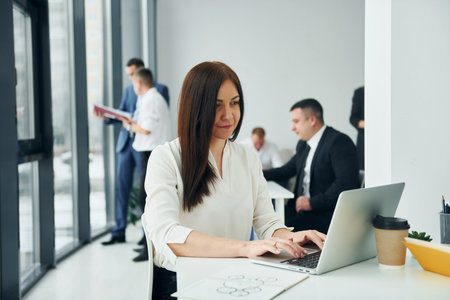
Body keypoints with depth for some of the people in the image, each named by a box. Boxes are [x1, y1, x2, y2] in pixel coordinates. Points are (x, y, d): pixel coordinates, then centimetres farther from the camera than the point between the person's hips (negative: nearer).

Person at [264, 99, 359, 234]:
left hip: (327, 214, -8)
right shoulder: (303, 144, 17)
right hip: (301, 209, 8)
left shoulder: (339, 142, -11)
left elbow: (347, 183, -21)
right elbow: (286, 170, 28)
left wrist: (312, 203, -19)